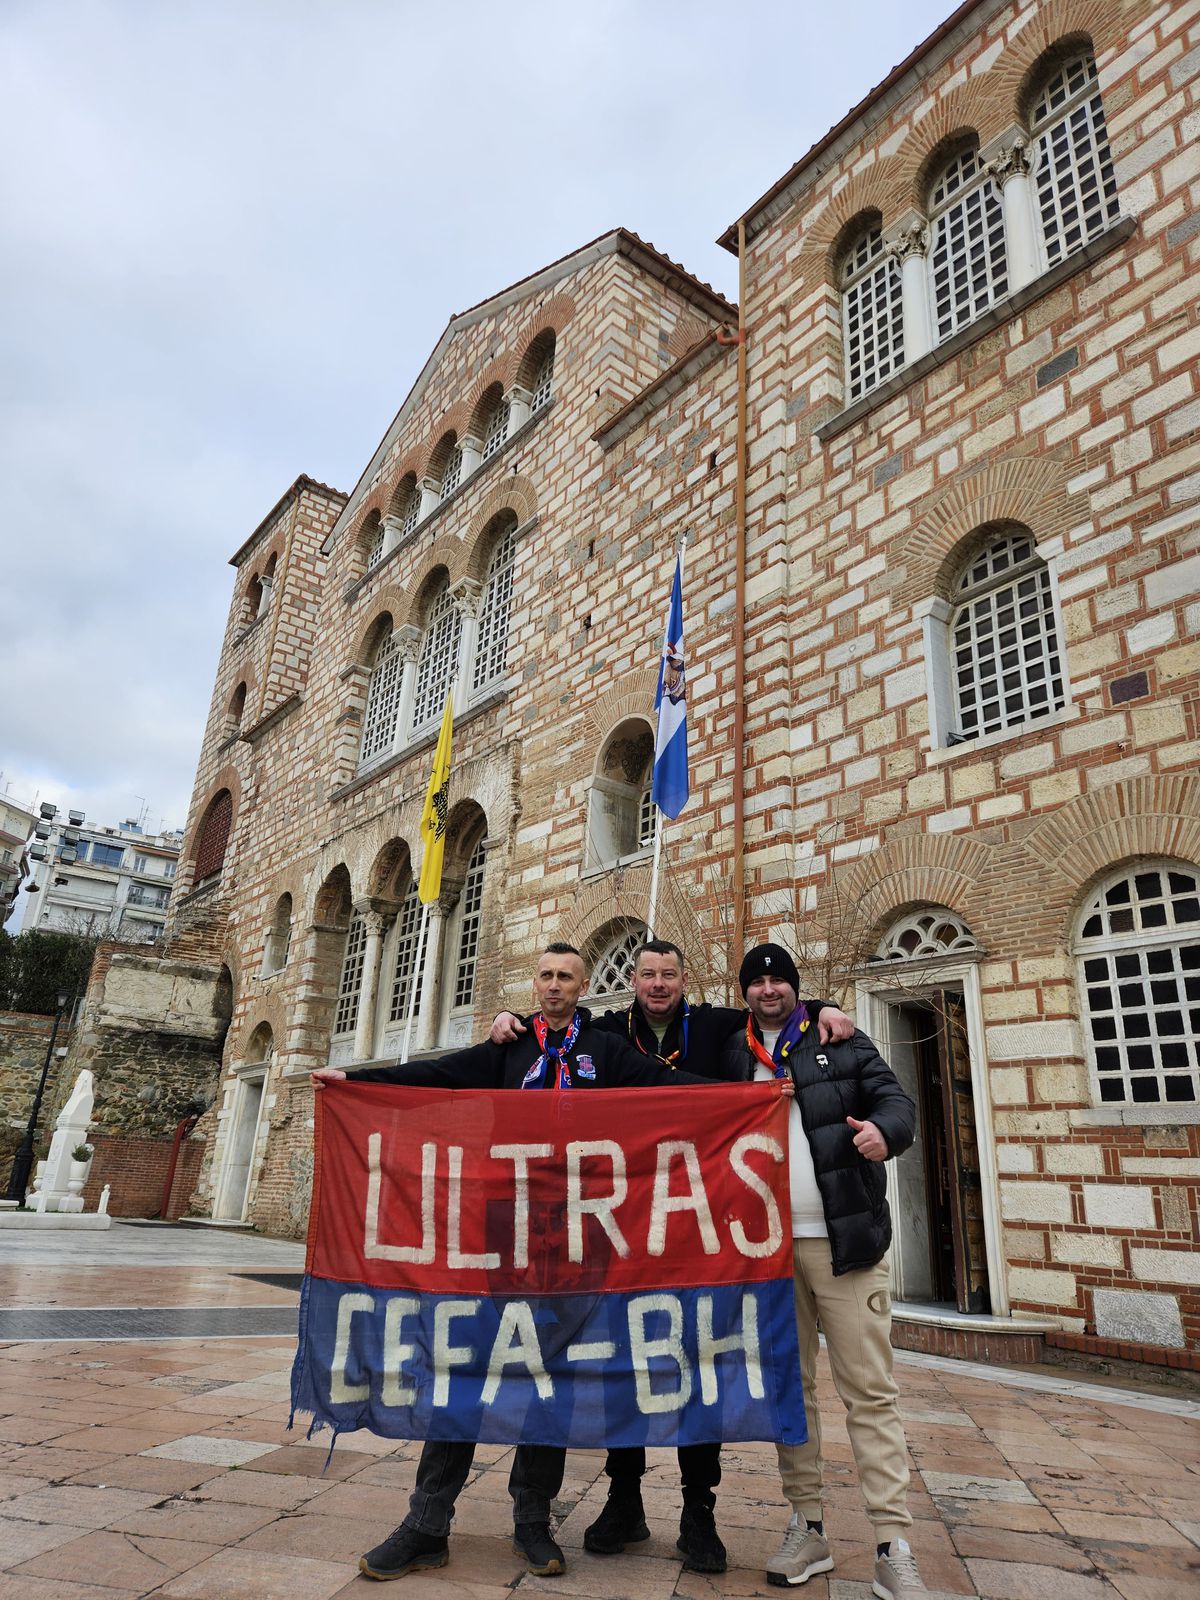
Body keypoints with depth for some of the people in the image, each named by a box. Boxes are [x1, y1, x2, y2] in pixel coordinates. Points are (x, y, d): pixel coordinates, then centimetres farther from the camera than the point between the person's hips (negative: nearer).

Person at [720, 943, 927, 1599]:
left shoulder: (843, 1045, 5)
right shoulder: (731, 1057, 10)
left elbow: (894, 1097, -3)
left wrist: (885, 1128, -24)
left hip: (843, 1242, -2)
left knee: (870, 1390, -1)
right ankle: (807, 1528, 24)